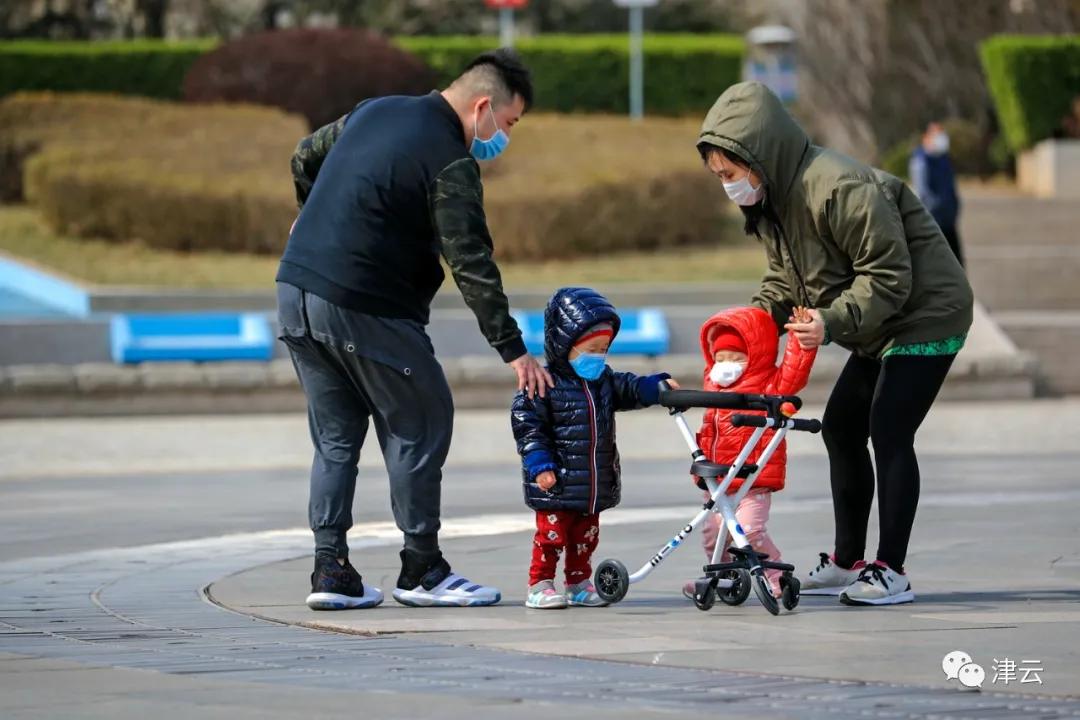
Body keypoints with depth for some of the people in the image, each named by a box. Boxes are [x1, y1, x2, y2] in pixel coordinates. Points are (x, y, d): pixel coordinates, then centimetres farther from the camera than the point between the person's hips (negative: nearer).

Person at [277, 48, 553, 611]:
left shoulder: (374, 112, 13)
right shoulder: (450, 162, -12)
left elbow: (305, 158, 28)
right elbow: (471, 264, -17)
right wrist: (513, 350, -16)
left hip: (296, 288, 8)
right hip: (363, 307, -8)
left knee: (335, 436, 15)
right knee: (420, 426, 5)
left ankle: (330, 570, 12)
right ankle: (421, 571, 10)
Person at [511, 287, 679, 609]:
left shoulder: (604, 380, 9)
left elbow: (631, 390, 11)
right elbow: (527, 424, -14)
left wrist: (659, 386, -9)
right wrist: (540, 464, -19)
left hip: (594, 484, 7)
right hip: (557, 485, -7)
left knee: (586, 535, 14)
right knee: (552, 534, -3)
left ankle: (579, 583, 26)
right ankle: (540, 585, 6)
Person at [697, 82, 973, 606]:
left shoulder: (839, 189, -29)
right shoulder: (772, 200, 2)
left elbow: (888, 276, -27)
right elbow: (785, 278, 11)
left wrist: (833, 320, -36)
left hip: (925, 313, -10)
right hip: (878, 328, 10)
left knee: (888, 435, -15)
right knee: (840, 429, 11)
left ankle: (892, 572, -10)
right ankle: (846, 562, 19)